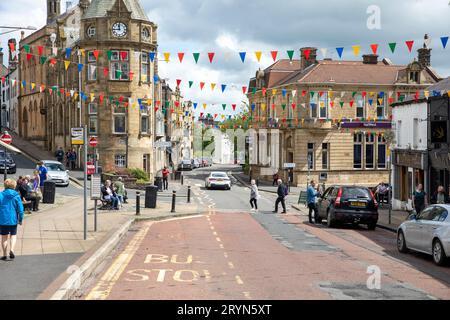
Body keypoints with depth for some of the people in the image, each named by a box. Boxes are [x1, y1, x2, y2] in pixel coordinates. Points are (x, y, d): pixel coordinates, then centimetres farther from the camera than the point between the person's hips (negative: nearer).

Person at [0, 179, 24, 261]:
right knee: (13, 235, 17)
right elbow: (20, 209, -5)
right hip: (13, 220, 0)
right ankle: (11, 249, -6)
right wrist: (20, 219, 7)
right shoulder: (16, 196, -6)